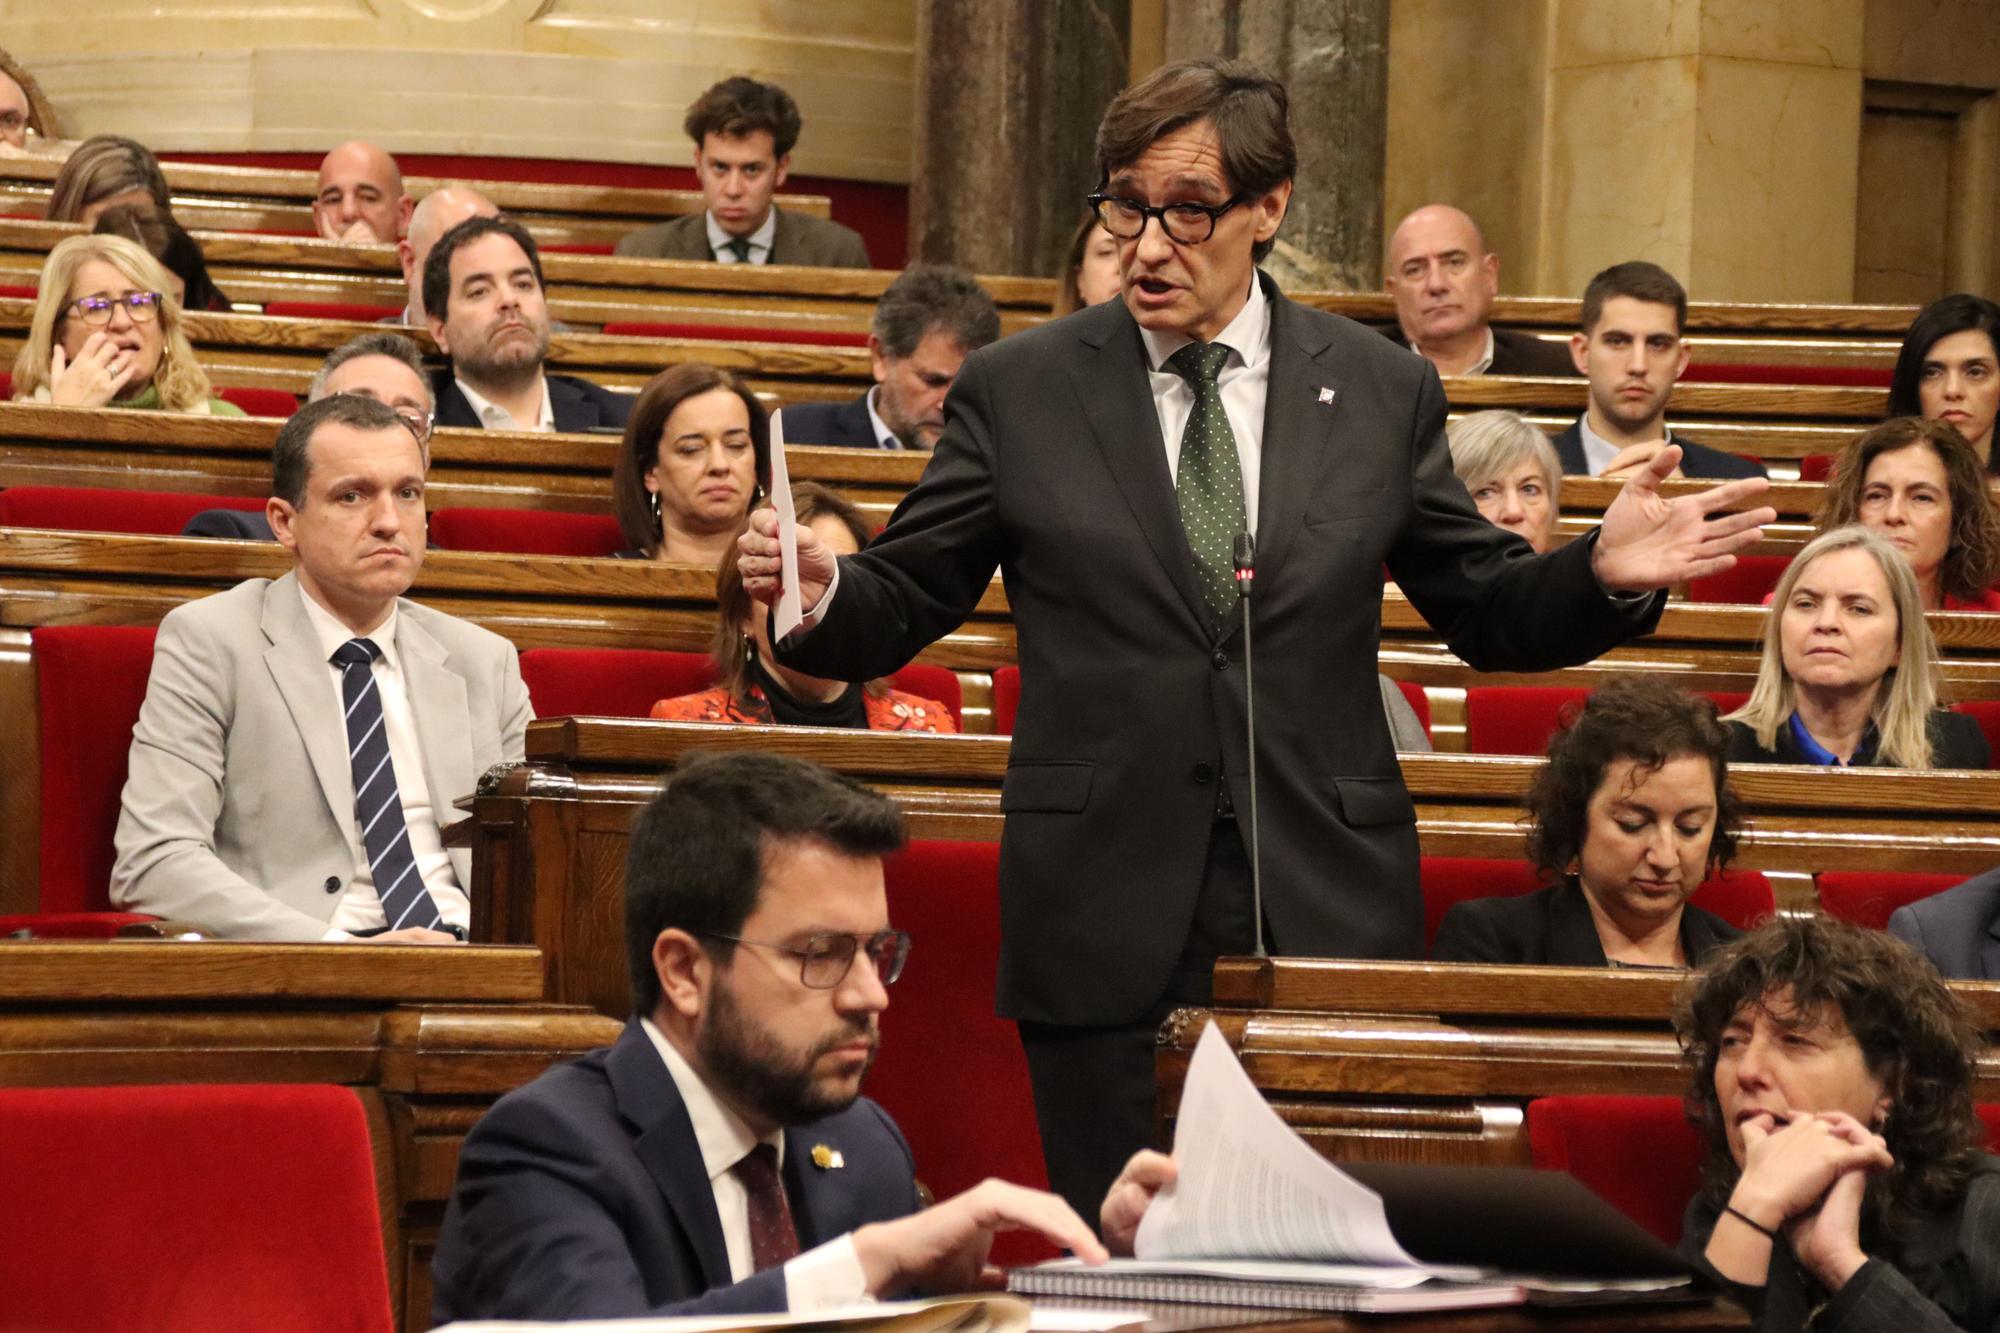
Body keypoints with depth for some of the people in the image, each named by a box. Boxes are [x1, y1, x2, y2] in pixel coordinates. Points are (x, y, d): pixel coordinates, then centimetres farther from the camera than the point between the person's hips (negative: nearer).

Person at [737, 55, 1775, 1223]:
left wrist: (1602, 577, -7)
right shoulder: (1019, 391, 5)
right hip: (1106, 926, -1)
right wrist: (820, 594, -17)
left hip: (1327, 909, 1)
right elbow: (904, 606, 4)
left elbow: (1486, 611, 12)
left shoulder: (1382, 393, 8)